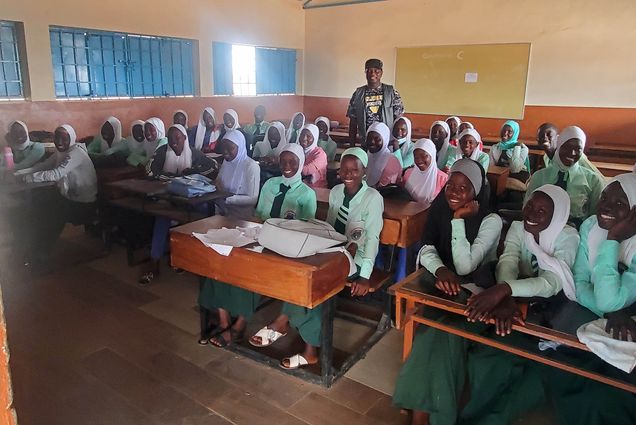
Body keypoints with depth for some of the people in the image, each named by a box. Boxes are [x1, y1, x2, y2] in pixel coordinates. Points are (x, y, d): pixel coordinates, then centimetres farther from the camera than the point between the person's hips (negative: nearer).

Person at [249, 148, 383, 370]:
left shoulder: (373, 198, -9)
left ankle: (284, 320, -11)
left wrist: (364, 276, -24)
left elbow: (372, 238, -15)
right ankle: (311, 349, -24)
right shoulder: (335, 192, 9)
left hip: (354, 260, -5)